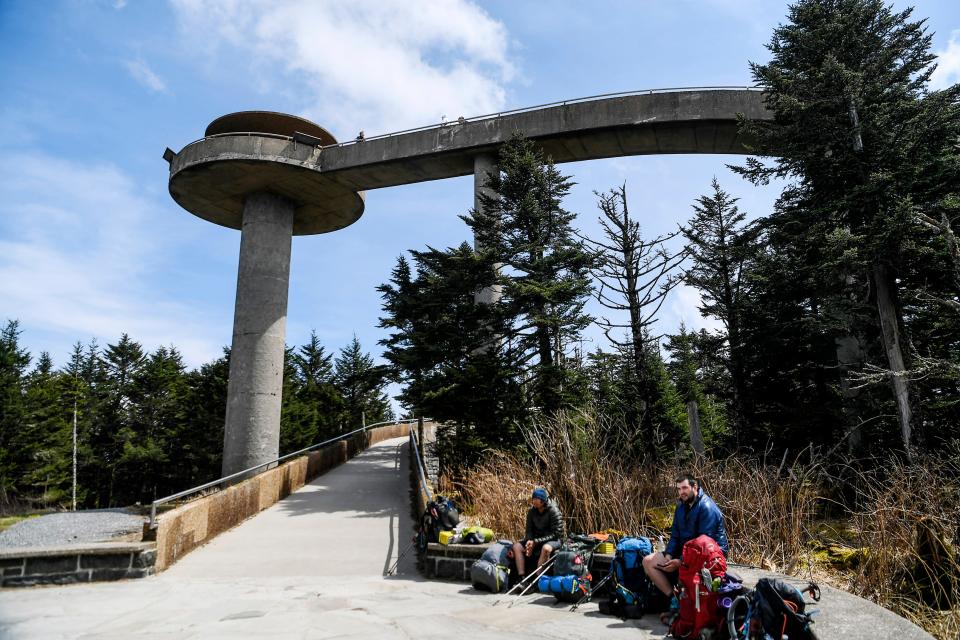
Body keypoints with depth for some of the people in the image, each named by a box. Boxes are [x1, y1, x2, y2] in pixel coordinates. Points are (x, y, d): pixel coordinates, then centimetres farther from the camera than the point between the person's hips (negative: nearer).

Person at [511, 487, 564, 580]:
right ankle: (521, 577, -19)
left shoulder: (554, 512, -17)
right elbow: (529, 530, 5)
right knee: (516, 546, -14)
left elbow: (556, 534, -20)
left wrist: (535, 542, -24)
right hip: (536, 539, 6)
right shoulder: (532, 511, 0)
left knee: (545, 548, -39)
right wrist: (529, 541, -19)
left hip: (553, 540, -6)